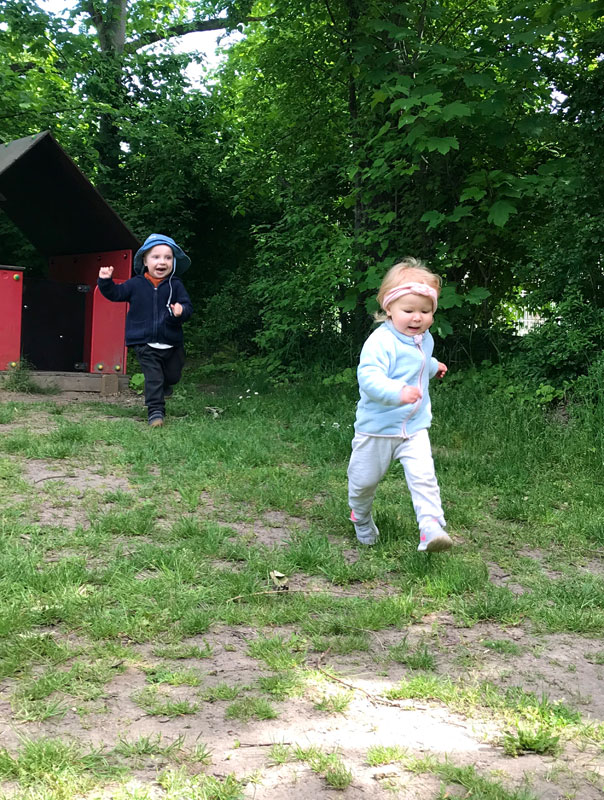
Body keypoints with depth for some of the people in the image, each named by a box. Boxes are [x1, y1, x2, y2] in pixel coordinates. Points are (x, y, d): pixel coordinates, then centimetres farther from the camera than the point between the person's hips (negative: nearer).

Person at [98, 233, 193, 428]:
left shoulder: (175, 285, -1)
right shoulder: (136, 284, -1)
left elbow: (187, 306, -5)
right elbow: (115, 293, 3)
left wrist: (181, 311, -27)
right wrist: (105, 281, -14)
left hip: (171, 343, 2)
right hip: (145, 344, -2)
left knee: (173, 375, 19)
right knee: (153, 377, -8)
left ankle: (164, 386, 53)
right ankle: (155, 410, -2)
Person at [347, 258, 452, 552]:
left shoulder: (425, 339, 4)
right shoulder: (381, 341, -23)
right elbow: (368, 376, -38)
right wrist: (398, 392, -51)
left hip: (415, 427, 5)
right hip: (377, 428, -4)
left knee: (423, 476, -14)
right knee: (364, 479, 12)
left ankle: (431, 528, -13)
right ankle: (361, 518, 40)